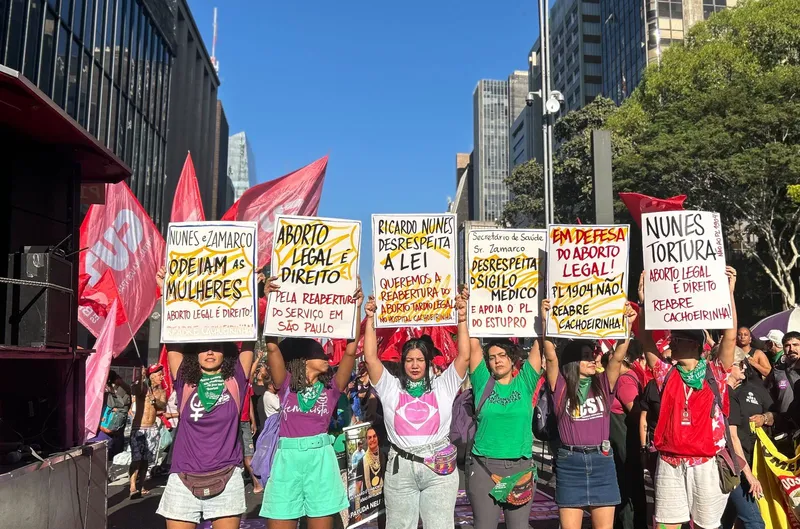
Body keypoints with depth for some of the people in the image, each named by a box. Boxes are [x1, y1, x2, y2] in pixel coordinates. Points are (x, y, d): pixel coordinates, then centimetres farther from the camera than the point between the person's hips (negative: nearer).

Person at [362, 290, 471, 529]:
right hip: (400, 467, 1)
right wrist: (370, 320, -7)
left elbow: (464, 357, -3)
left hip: (439, 467, 0)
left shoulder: (442, 387, 6)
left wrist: (462, 318, -10)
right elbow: (370, 358, -4)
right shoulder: (391, 388, 6)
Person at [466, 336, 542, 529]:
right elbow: (474, 345, -1)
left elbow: (538, 346, 2)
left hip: (521, 467, 1)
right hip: (484, 467, -1)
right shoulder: (483, 383, 3)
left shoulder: (525, 383, 6)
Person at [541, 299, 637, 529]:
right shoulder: (561, 387, -1)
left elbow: (618, 357, -6)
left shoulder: (602, 385, 6)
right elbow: (551, 356, -13)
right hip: (570, 462, -2)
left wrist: (627, 324, -16)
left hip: (602, 461, 2)